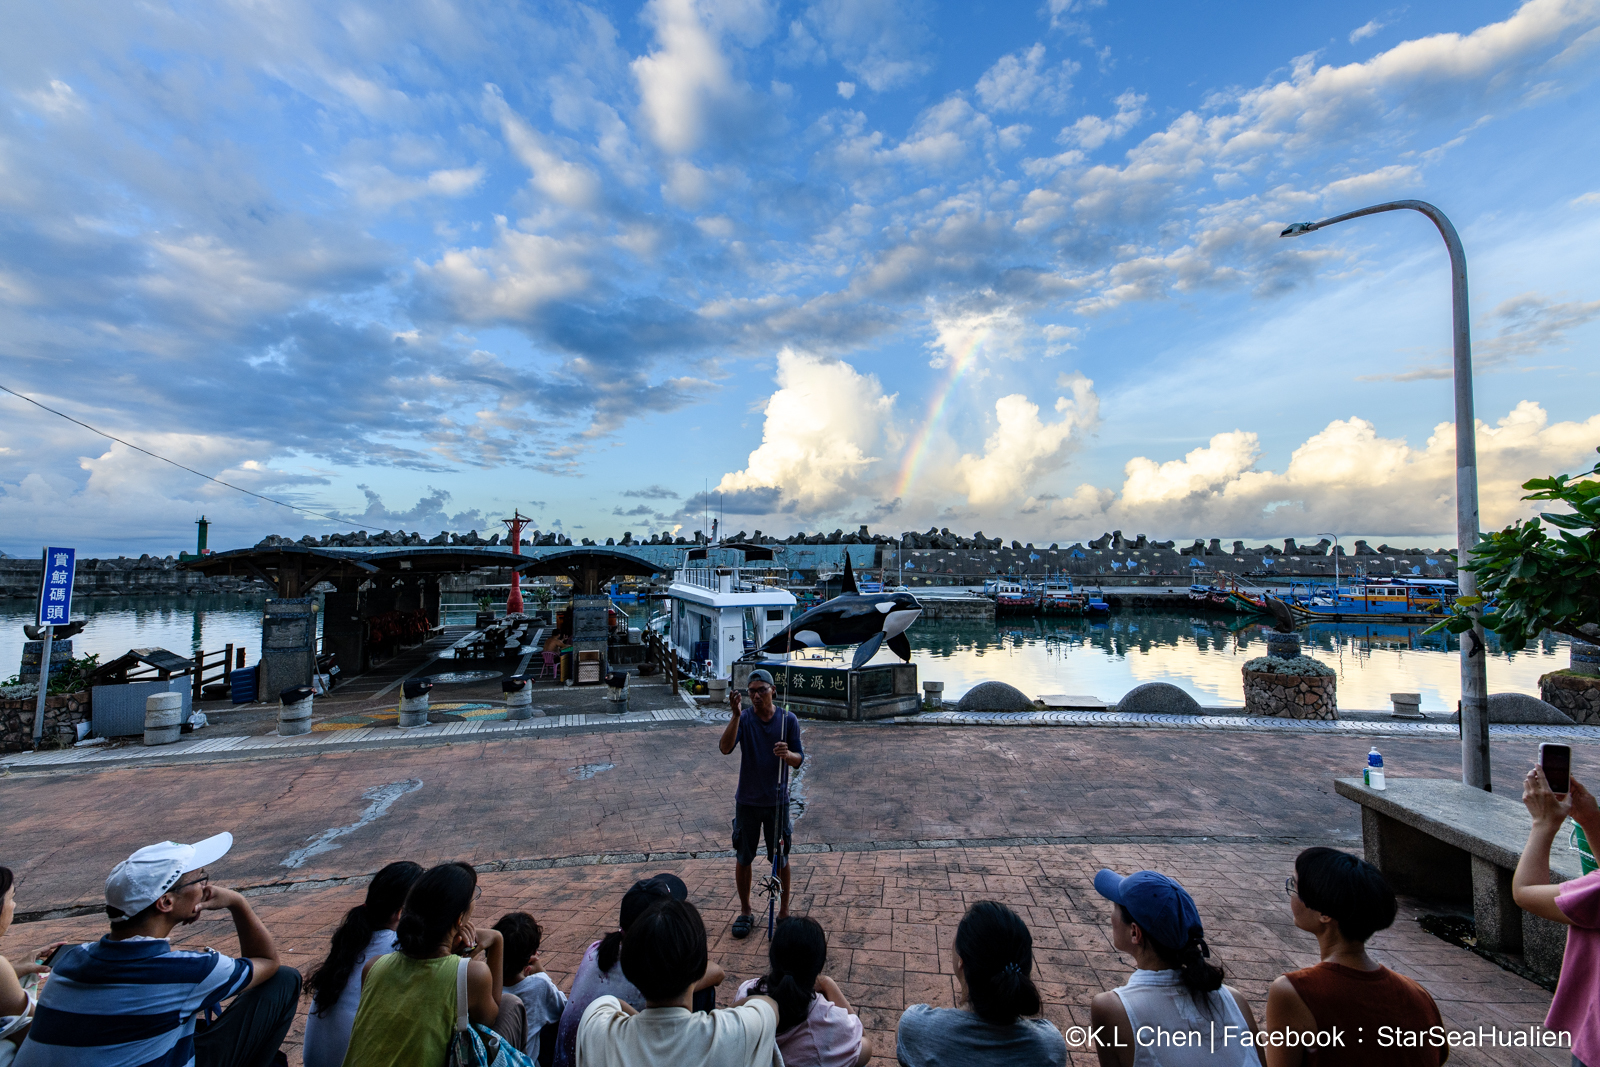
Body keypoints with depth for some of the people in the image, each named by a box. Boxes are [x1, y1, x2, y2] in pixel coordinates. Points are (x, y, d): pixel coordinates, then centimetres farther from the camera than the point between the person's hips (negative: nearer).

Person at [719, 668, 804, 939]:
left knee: (780, 858, 11)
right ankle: (745, 912, 31)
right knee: (743, 858, 11)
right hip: (747, 801, 0)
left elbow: (799, 760, -5)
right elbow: (725, 748, -26)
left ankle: (784, 910, 30)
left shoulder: (788, 720, -7)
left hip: (777, 801, 0)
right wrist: (736, 714, -37)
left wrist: (787, 754, -28)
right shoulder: (743, 720, -10)